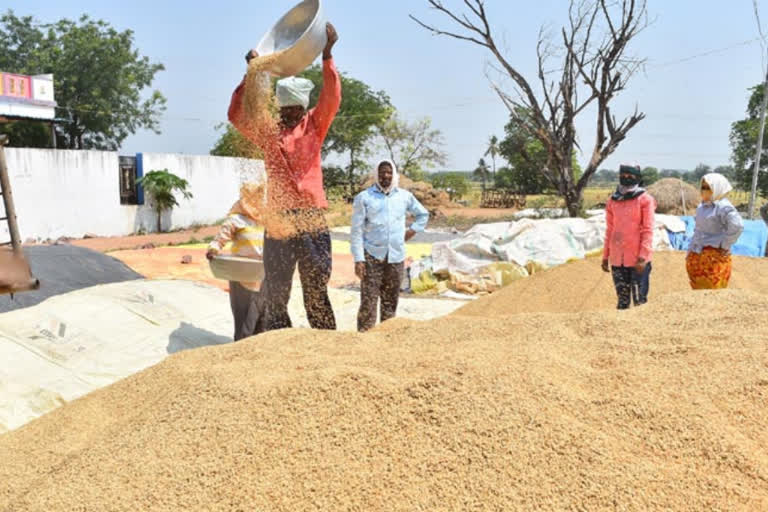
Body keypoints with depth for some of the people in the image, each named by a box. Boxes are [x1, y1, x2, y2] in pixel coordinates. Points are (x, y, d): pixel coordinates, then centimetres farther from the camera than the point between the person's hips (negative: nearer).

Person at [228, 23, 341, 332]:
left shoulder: (314, 127, 8)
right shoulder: (268, 132, 10)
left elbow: (331, 99, -5)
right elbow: (237, 115, 0)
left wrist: (327, 55, -16)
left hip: (312, 222, -2)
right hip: (278, 223, 2)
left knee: (316, 295, 5)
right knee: (274, 297, 7)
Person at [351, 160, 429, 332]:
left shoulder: (405, 196, 8)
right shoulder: (364, 197, -1)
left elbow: (423, 215, 25)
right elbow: (357, 230, -3)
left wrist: (412, 231, 10)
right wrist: (358, 259, -10)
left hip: (396, 257, 3)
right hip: (372, 256, -3)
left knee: (391, 300, 10)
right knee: (368, 301, -7)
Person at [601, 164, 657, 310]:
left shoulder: (645, 200, -3)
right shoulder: (613, 201, 11)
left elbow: (648, 230, -8)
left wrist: (643, 256, -15)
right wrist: (605, 256, 13)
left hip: (637, 258, -4)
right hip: (617, 259, 5)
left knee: (639, 299, 1)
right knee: (623, 300, 13)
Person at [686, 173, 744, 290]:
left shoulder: (723, 207, -17)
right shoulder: (703, 206, 9)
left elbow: (737, 226, -30)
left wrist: (724, 245, -22)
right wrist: (691, 249, 18)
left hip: (714, 257, -8)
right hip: (698, 255, 8)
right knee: (698, 290, 16)